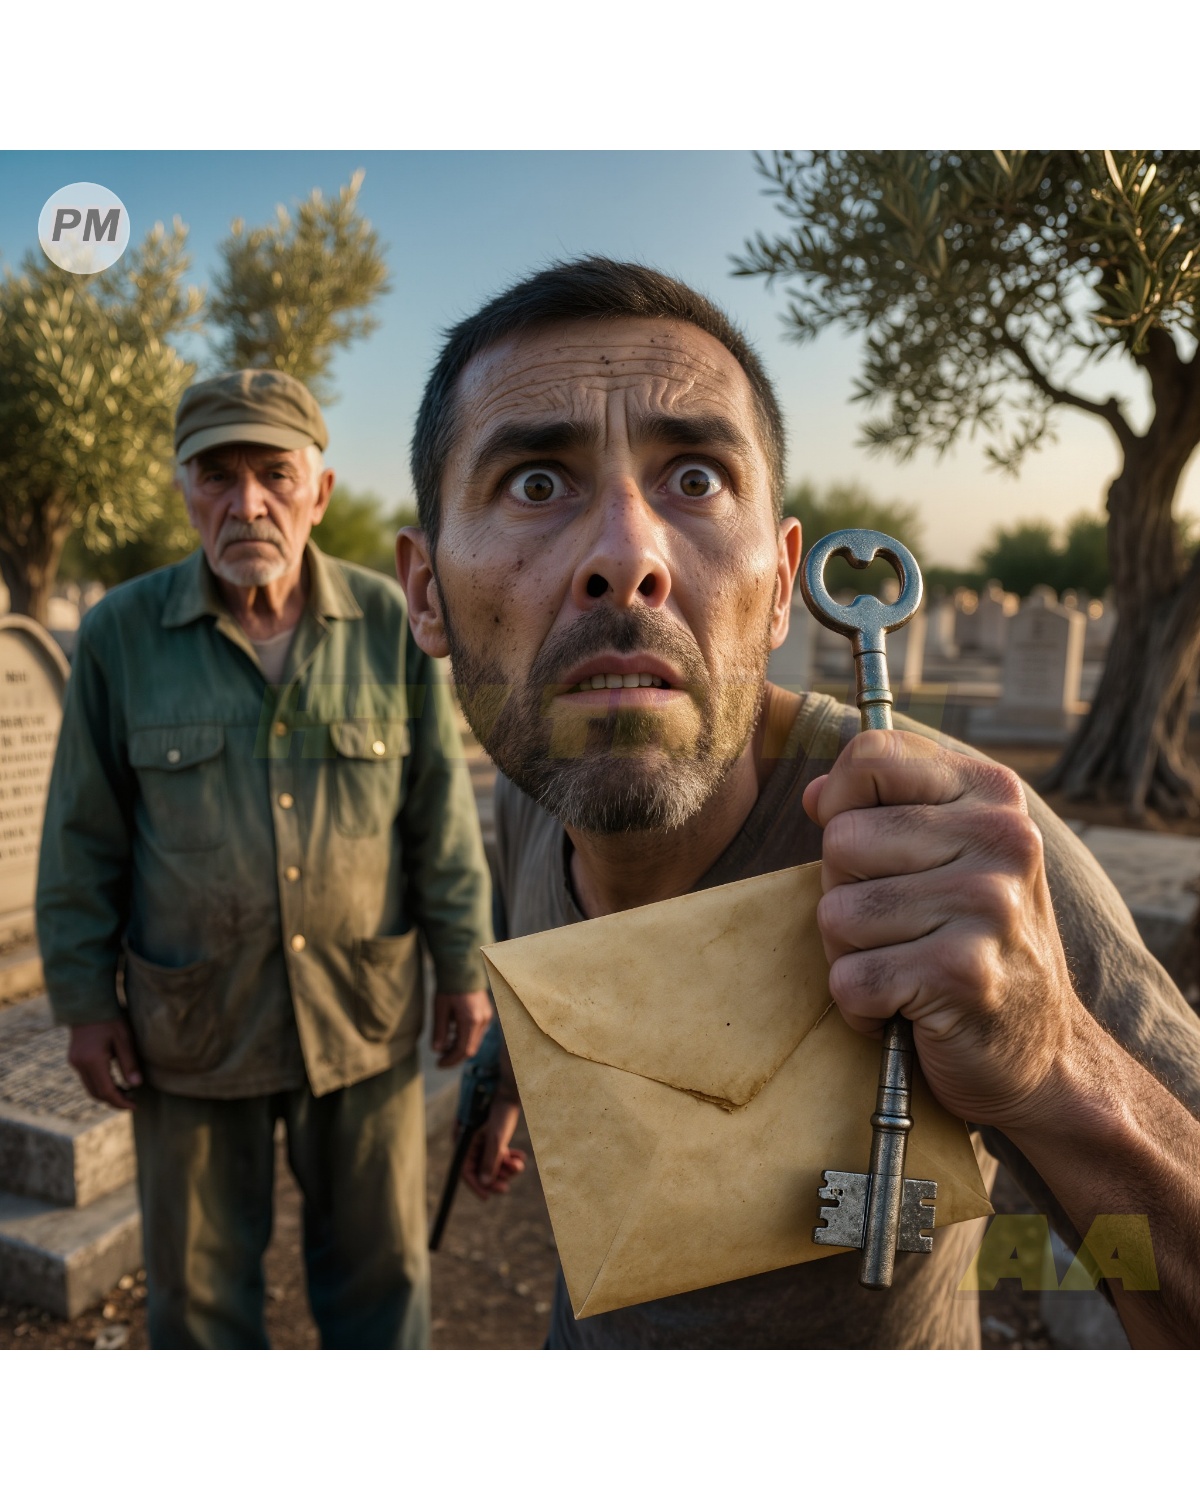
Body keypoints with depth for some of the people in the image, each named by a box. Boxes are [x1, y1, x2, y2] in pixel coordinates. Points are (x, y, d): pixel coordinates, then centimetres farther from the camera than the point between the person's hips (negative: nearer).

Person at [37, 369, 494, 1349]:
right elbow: (84, 837, 1)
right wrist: (84, 1000, 2)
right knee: (199, 1278, 18)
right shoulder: (121, 633, -5)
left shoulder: (389, 623, -5)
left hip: (365, 1013, 0)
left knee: (381, 1264, 18)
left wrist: (464, 967, 1)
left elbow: (442, 809, -1)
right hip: (192, 1028, 0)